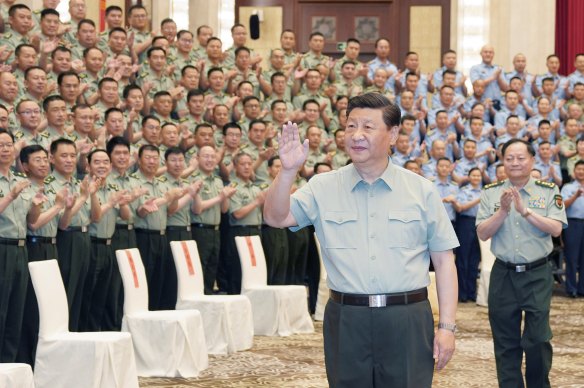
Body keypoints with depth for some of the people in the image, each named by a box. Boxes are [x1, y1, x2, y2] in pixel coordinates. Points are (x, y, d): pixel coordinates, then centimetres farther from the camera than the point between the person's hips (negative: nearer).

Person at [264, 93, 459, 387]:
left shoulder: (422, 191, 4)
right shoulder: (323, 188, 6)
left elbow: (443, 261, 4)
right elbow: (276, 218, -5)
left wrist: (447, 327, -1)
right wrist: (288, 171, -21)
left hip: (407, 321, -1)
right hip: (345, 320, 1)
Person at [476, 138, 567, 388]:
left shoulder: (548, 191, 2)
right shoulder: (491, 193, 5)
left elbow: (556, 229, -10)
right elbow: (482, 233, -2)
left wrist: (525, 210, -18)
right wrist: (503, 210, -15)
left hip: (537, 275, -2)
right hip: (503, 275, 2)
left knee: (538, 339, -7)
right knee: (506, 343, 6)